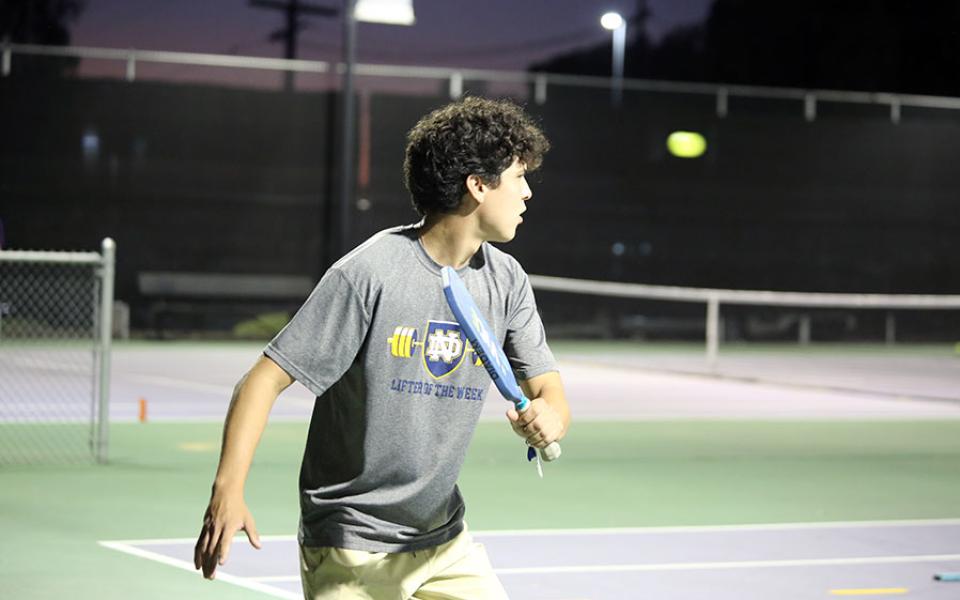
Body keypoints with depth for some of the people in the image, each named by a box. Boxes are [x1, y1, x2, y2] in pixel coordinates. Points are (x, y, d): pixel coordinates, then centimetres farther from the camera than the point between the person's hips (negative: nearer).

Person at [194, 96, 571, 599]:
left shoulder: (506, 281, 1)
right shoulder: (369, 274, -18)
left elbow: (550, 392, 1)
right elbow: (266, 379, -17)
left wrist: (549, 419, -25)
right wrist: (228, 490, -29)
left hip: (445, 541, 6)